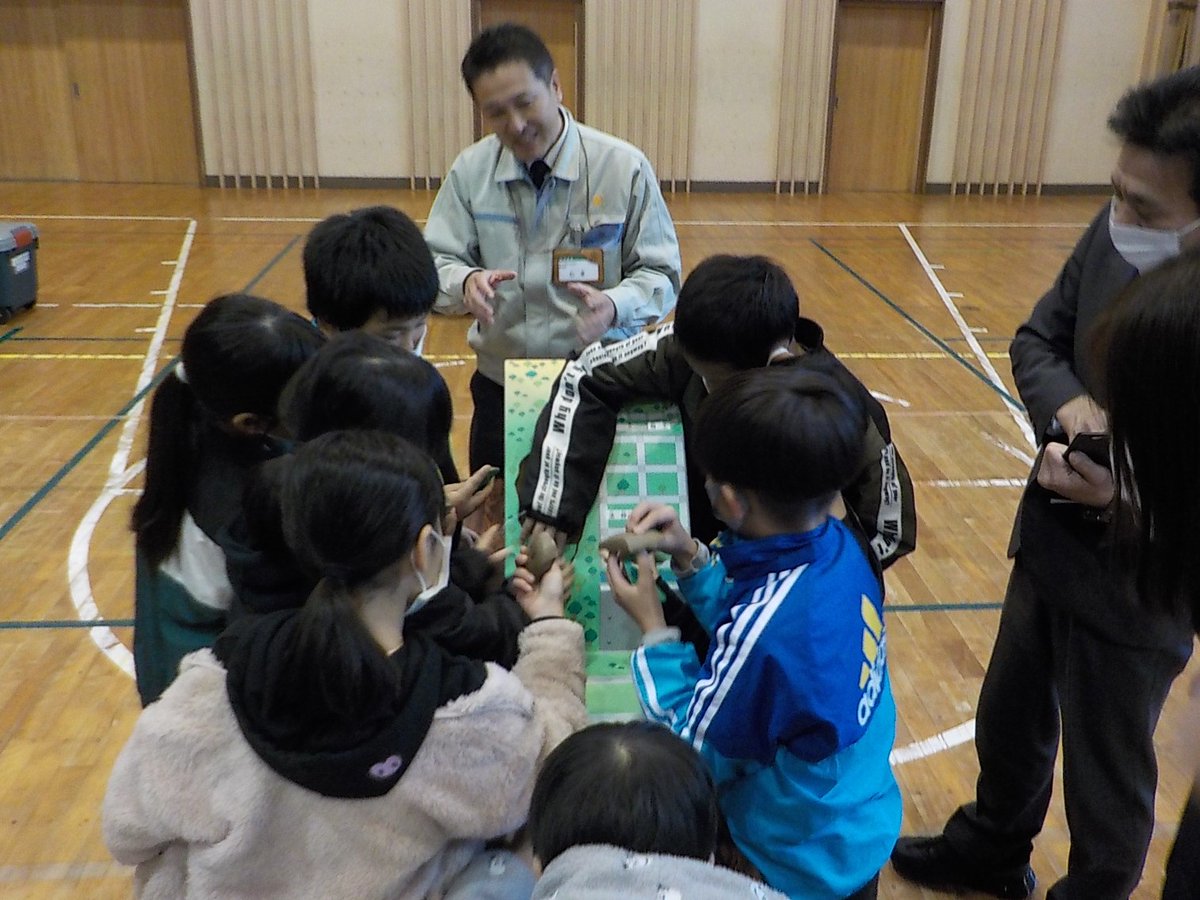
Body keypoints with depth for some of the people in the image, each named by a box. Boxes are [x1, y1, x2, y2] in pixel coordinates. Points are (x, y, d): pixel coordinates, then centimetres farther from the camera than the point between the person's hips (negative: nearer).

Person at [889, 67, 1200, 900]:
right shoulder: (1115, 236, -12)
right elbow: (1037, 340, 3)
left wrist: (1130, 495, -32)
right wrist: (1066, 403, -17)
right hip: (1049, 543, 6)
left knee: (1108, 778, 17)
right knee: (1009, 723, 26)